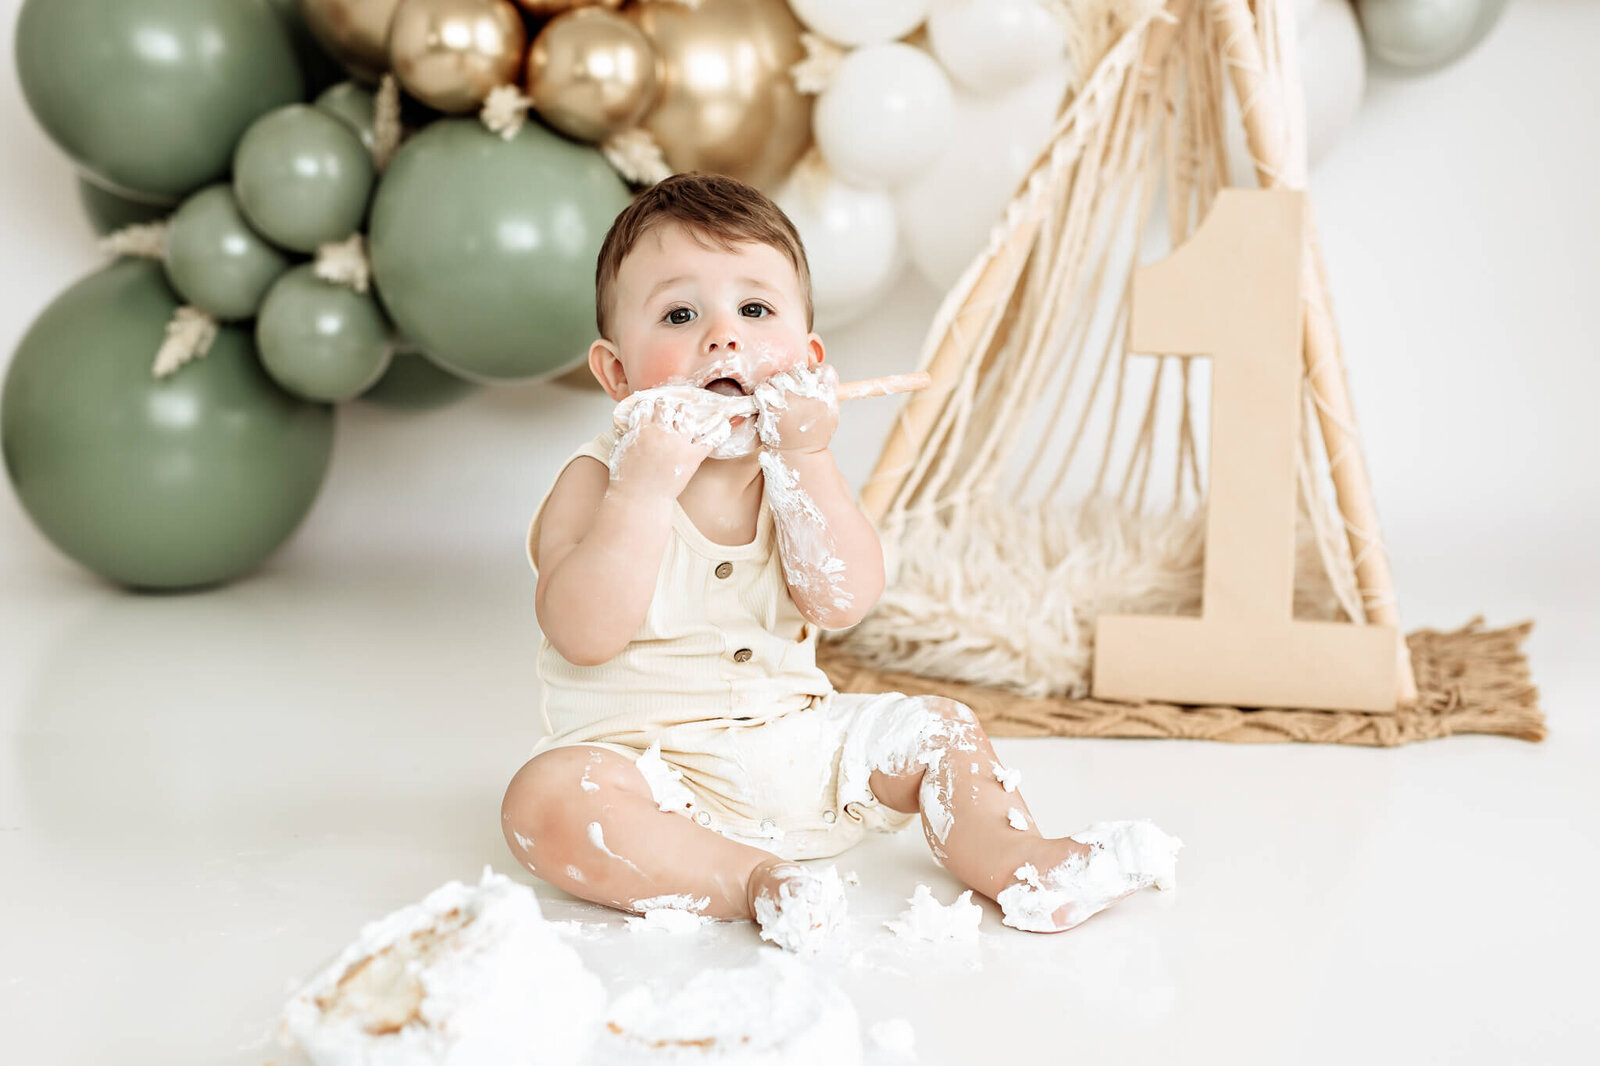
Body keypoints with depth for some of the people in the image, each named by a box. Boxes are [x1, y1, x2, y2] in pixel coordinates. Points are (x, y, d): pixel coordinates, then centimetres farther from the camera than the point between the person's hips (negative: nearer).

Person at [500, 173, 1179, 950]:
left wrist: (805, 458, -22)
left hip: (796, 747, 5)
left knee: (934, 727, -2)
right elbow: (584, 636, -25)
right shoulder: (599, 480, -9)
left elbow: (842, 602, -15)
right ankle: (756, 881, -30)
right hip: (648, 762, -4)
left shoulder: (797, 470, 2)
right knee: (546, 796, -32)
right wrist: (645, 487, -30)